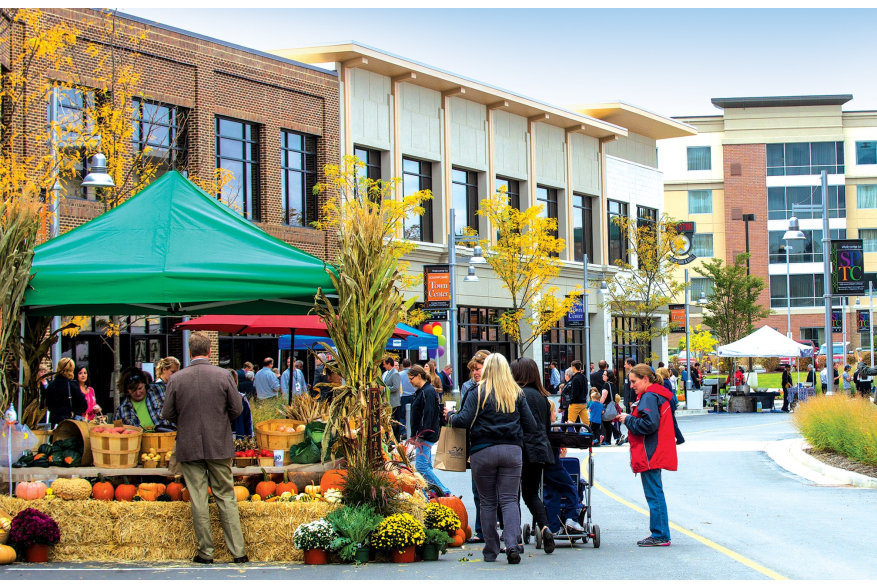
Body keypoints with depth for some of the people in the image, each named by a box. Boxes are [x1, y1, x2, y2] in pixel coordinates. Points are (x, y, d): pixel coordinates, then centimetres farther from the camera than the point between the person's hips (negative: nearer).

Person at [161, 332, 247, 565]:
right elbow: (237, 409, -3)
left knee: (198, 500, 5)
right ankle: (238, 552, 5)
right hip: (219, 446, 0)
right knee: (226, 497, 7)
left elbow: (167, 414, -1)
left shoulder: (176, 379, -6)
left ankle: (205, 552, 9)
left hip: (189, 447, 0)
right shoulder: (223, 375, -7)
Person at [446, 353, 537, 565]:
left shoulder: (478, 393, -2)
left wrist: (450, 417, 10)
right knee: (509, 500, 1)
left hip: (483, 451, -1)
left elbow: (464, 420, -10)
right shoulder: (517, 393, 6)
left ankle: (490, 551, 11)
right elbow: (531, 426, 5)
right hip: (512, 451, 2)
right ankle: (512, 544, -17)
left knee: (488, 502, 7)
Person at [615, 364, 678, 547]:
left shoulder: (649, 397, -14)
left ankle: (660, 536, -5)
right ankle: (660, 535, 17)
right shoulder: (658, 395, 19)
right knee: (656, 494, 13)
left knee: (654, 495, -7)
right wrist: (628, 419, 10)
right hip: (656, 454, 11)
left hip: (650, 455, -11)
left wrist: (628, 420, -11)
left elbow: (649, 424, -24)